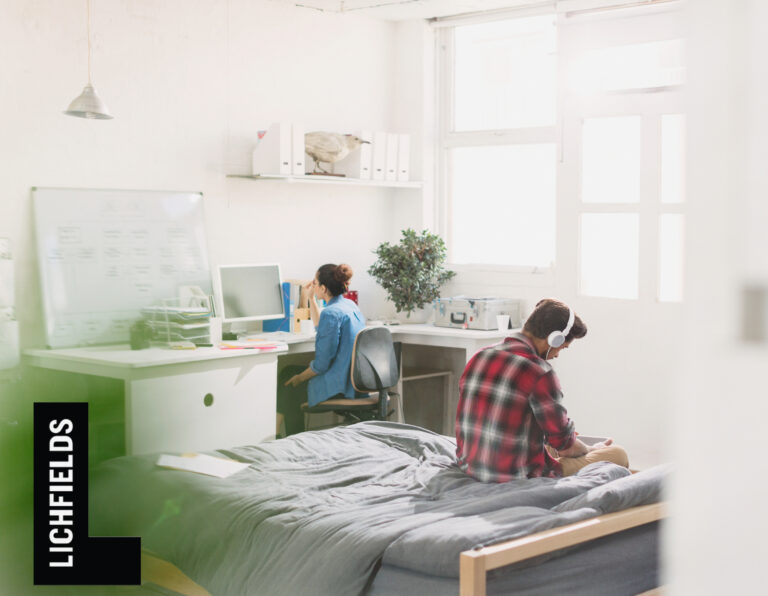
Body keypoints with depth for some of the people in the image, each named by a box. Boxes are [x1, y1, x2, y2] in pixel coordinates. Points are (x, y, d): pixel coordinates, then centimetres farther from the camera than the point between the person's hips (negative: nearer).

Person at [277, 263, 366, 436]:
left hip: (339, 388, -10)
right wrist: (312, 298, 20)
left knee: (288, 387, 10)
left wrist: (299, 378, -5)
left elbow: (322, 363, -21)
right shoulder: (350, 305, 8)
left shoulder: (331, 313, -21)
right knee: (288, 372, 22)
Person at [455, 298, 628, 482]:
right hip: (517, 478, -8)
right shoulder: (539, 372, -20)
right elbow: (565, 444, -10)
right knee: (618, 454, 4)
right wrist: (591, 450, 13)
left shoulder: (478, 358, 3)